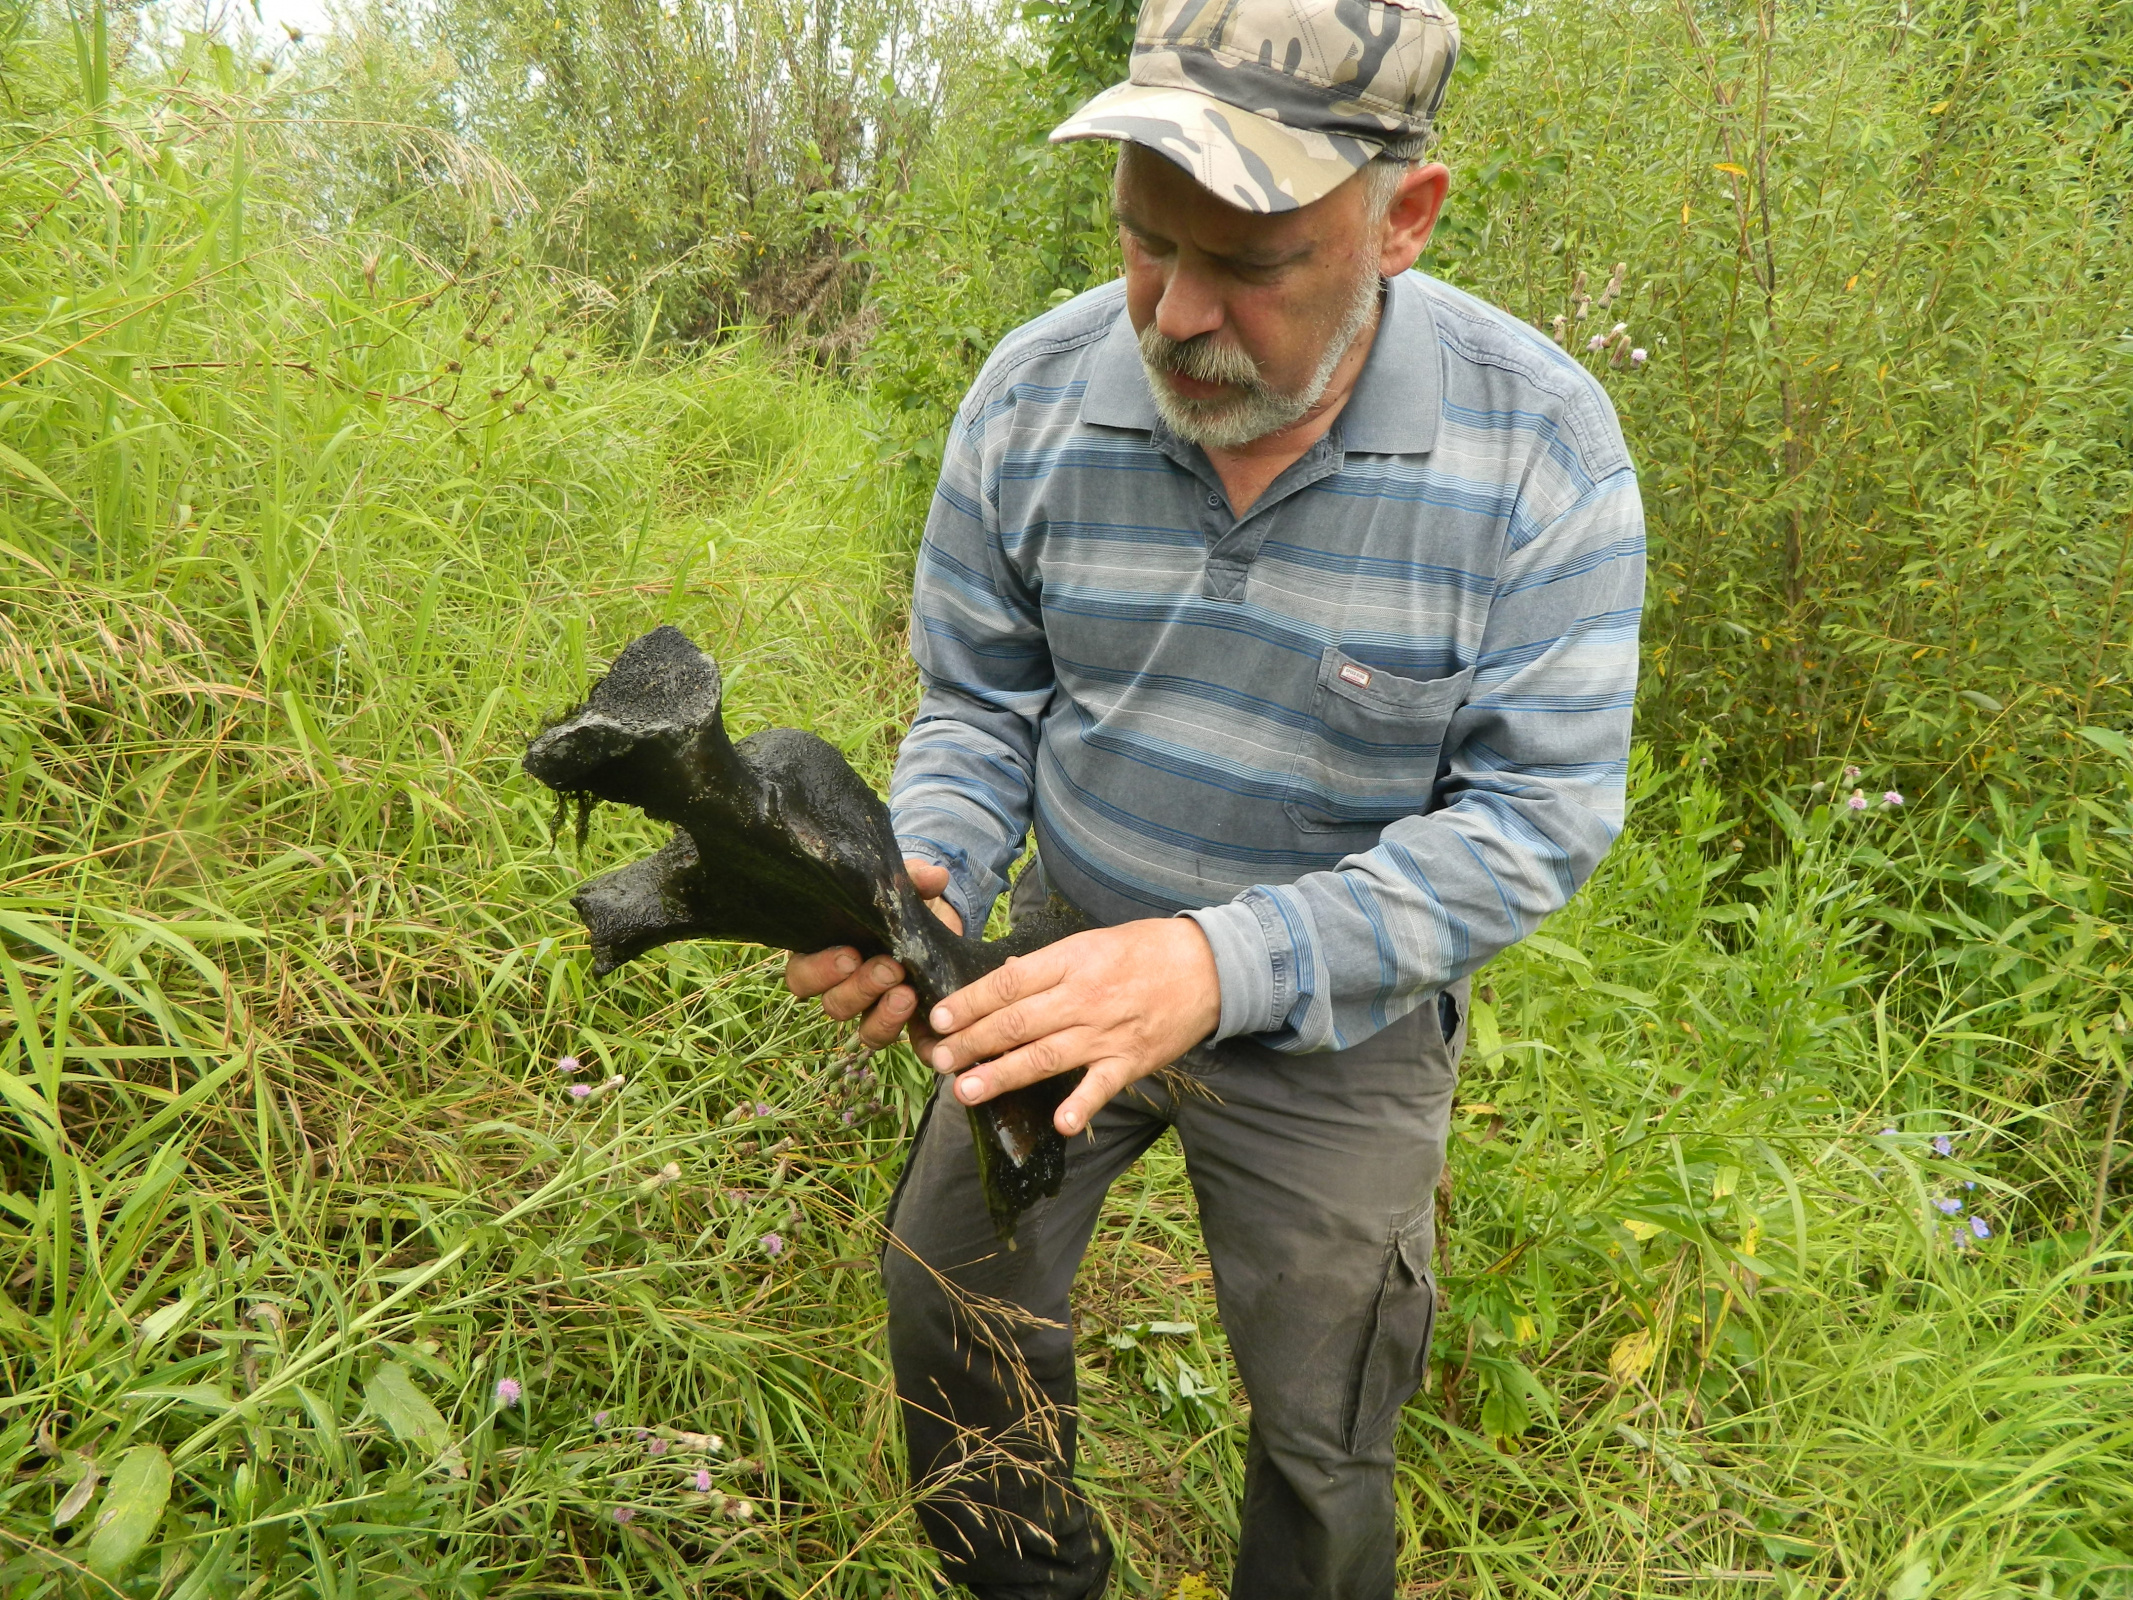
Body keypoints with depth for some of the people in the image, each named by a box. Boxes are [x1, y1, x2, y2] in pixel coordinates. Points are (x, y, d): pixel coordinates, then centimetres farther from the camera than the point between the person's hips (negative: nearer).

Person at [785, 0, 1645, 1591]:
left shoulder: (1540, 441, -23)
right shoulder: (1036, 392, -14)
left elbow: (1536, 812, -22)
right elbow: (980, 702, -3)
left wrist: (1225, 965, -35)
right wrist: (925, 881, -25)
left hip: (1339, 1017, -2)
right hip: (1074, 958, 3)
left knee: (1323, 1435, 14)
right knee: (952, 1295, 16)